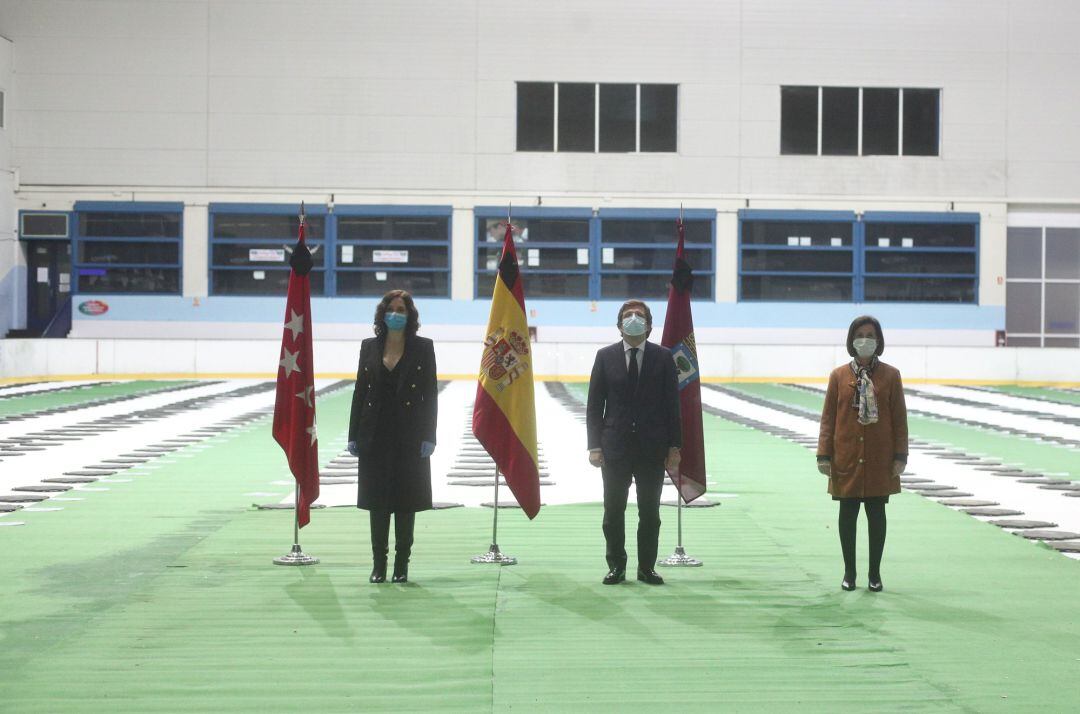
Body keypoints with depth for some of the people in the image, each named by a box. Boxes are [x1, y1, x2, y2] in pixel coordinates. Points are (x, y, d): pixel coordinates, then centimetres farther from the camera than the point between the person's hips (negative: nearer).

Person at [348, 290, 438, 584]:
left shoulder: (422, 348, 1)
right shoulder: (370, 347, 7)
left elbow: (430, 394, -2)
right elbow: (359, 391, 7)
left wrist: (428, 437, -9)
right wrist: (354, 436, 2)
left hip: (409, 437, -2)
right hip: (375, 436, 2)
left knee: (405, 502, 3)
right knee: (377, 501, 5)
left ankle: (402, 565, 12)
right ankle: (378, 564, 12)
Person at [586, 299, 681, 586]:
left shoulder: (663, 357, 2)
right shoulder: (605, 356, 3)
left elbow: (672, 404, 2)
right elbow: (594, 405, 3)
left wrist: (674, 446, -3)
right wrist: (594, 446, -5)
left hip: (652, 448, 0)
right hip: (615, 447, 0)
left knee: (650, 513, 6)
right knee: (613, 512, 5)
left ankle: (647, 568, 15)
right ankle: (616, 567, 16)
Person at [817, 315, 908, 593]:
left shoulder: (890, 375, 1)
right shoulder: (839, 375, 2)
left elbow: (900, 419, 2)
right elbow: (828, 418, 3)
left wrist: (900, 455, -4)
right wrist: (824, 455, -3)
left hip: (880, 459, 0)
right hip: (846, 458, 1)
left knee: (876, 513, 4)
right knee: (848, 513, 6)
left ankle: (875, 573, 15)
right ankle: (849, 572, 17)